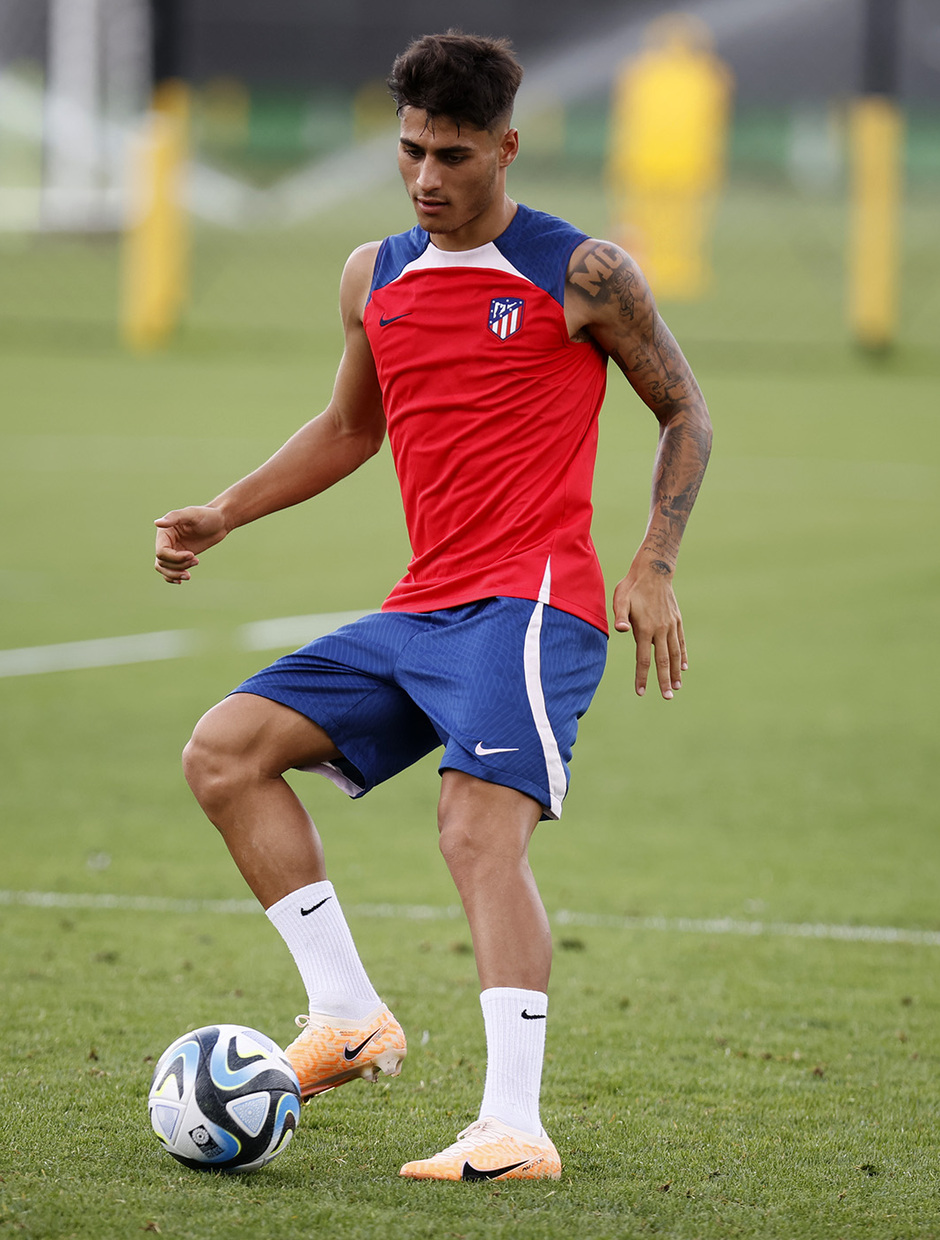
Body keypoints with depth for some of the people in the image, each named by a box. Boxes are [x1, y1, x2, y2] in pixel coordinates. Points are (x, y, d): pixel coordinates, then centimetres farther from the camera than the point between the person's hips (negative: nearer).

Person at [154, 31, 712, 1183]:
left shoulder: (581, 274, -3)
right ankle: (349, 1018, -4)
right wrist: (223, 514, 17)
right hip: (418, 611, 7)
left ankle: (514, 1128, -29)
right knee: (223, 749, -4)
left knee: (479, 828, -25)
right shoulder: (374, 278, 14)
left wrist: (652, 568, -6)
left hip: (531, 602, -7)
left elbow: (685, 412, 5)